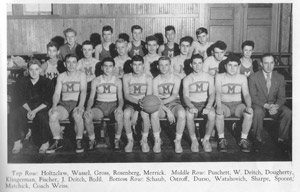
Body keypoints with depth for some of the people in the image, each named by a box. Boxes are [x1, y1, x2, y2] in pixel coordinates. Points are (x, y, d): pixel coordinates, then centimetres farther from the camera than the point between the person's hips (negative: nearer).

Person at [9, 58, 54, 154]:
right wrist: (29, 110, -15)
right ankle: (17, 143, -9)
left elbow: (47, 102, -8)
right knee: (12, 116, -24)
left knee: (42, 117, -37)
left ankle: (45, 142, -15)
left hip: (42, 108, -3)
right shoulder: (22, 82, 4)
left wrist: (35, 111, -20)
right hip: (27, 107, 3)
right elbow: (22, 100, 4)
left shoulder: (47, 82, -4)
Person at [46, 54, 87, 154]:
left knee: (77, 115, -38)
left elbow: (83, 91, -7)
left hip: (77, 103, -2)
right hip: (63, 104, 3)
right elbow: (57, 93, 7)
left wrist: (80, 106, -25)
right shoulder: (61, 76, 15)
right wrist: (54, 105, -14)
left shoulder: (81, 75, 7)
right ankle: (58, 141, -8)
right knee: (52, 115, -29)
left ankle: (79, 141, -16)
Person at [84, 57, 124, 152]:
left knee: (120, 115, -37)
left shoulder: (117, 81, 7)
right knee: (87, 115, -31)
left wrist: (119, 107, -21)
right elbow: (91, 98, 4)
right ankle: (92, 140, -10)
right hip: (99, 106, 1)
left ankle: (117, 140, -15)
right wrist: (88, 108, -18)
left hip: (113, 105, -1)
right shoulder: (95, 81, 7)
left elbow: (120, 98, 2)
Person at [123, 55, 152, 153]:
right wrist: (137, 101, -30)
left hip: (143, 104, 0)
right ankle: (130, 140, -15)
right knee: (126, 113, -34)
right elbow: (126, 95, -9)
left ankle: (144, 140, -14)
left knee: (145, 114, -35)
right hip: (131, 104, 1)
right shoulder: (126, 77, 0)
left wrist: (136, 112, -22)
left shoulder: (148, 78, -2)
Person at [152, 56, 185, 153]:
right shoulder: (155, 80, 3)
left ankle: (178, 141, -17)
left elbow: (174, 95, -11)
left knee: (182, 113, -35)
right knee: (154, 113, -35)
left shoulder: (176, 78, 2)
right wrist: (167, 111, -20)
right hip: (161, 106, 0)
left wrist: (162, 101, -24)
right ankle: (157, 140, -16)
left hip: (174, 103, 0)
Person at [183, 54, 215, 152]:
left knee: (212, 114, -34)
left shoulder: (209, 77, 6)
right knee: (189, 115, -35)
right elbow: (185, 96, -5)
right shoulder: (187, 79, 5)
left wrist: (208, 107, -26)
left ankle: (206, 140, -14)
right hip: (192, 104, 0)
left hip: (205, 103, 0)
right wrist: (191, 107, -27)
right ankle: (194, 141, -17)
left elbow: (212, 94, -6)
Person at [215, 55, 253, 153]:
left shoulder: (242, 78, 6)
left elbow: (246, 94, -1)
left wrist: (249, 106, -22)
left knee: (250, 112, -30)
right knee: (219, 112, -37)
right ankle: (221, 139, -19)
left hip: (237, 104, 2)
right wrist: (219, 106, -31)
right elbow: (218, 93, -12)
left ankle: (243, 139, -16)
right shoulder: (219, 77, 0)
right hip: (224, 104, -2)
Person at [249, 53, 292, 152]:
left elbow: (282, 97, 2)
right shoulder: (253, 77, -5)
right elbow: (253, 96, -8)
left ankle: (282, 138, -8)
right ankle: (258, 139, -17)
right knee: (258, 112, -37)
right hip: (259, 105, -3)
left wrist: (276, 106, -21)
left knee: (288, 112, -27)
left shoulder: (280, 78, 4)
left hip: (274, 105, 3)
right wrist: (266, 105, -24)